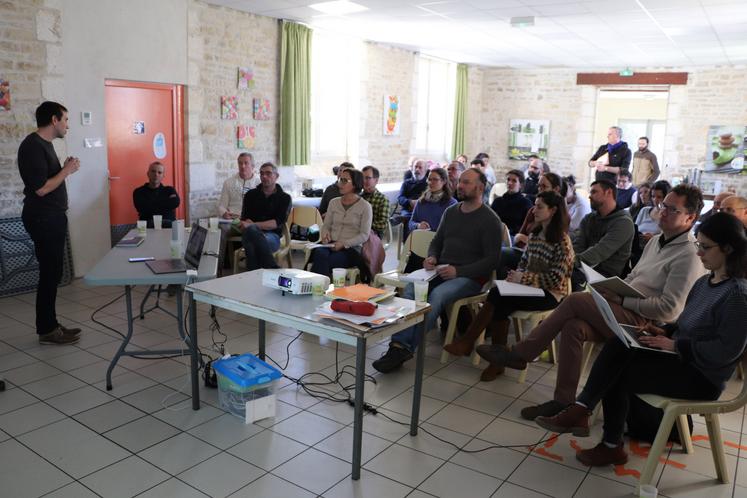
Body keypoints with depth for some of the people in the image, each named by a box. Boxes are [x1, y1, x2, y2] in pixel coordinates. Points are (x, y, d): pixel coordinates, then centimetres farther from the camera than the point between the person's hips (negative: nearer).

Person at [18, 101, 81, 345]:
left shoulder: (44, 143, 15)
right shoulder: (33, 146, -16)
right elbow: (41, 188, -22)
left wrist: (65, 168, 5)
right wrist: (67, 170, -12)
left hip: (52, 217, 10)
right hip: (43, 219, -10)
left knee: (52, 272, 13)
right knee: (50, 273, -4)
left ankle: (50, 324, 21)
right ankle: (46, 330, 5)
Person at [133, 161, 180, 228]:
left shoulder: (170, 190, 17)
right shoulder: (139, 192, 13)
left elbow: (175, 203, -5)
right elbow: (143, 207, -6)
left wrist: (152, 203, 0)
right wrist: (168, 201, 2)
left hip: (169, 225, 1)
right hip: (148, 226, -1)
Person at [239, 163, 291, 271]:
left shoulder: (284, 198, 11)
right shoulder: (251, 195, 20)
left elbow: (277, 223, -4)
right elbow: (245, 219, 9)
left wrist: (253, 225, -17)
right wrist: (252, 227, -17)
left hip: (272, 236, -2)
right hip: (251, 233, 2)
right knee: (250, 230, -37)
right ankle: (274, 271, -42)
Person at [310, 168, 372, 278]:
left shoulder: (365, 206, 1)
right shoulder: (333, 202, 16)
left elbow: (364, 235, -4)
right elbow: (326, 225, 20)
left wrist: (344, 244, -16)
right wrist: (325, 234, -4)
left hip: (352, 248, -4)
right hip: (331, 245, 4)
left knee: (325, 262, -34)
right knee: (319, 254, -33)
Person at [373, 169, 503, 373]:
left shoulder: (490, 220, -2)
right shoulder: (451, 212, 18)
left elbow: (492, 260, -7)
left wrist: (458, 271, -17)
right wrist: (432, 257, 3)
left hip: (470, 277, -5)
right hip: (442, 270, 6)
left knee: (437, 295, -34)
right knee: (410, 288, -25)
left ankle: (405, 348, -34)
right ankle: (399, 344, -37)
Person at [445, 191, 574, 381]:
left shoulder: (562, 241, -10)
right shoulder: (534, 234, 12)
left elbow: (556, 279, -16)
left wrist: (524, 277, -18)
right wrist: (517, 275, -4)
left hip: (550, 294, -6)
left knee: (497, 297, -27)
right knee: (499, 306, -26)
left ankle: (467, 342, -17)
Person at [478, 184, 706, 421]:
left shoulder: (688, 256, -10)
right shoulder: (656, 241, 18)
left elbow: (669, 309, -18)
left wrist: (621, 300, -15)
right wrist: (612, 289, 6)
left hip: (644, 323, -8)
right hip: (625, 312, 8)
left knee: (575, 300, -22)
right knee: (573, 326, -20)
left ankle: (520, 354, -14)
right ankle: (563, 401, -13)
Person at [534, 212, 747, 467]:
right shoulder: (705, 282, 9)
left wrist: (675, 345, -20)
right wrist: (665, 332, 1)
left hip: (703, 376, -8)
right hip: (681, 359, 8)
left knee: (616, 375, -14)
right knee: (618, 346, -16)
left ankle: (612, 446, 4)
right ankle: (580, 411, -21)